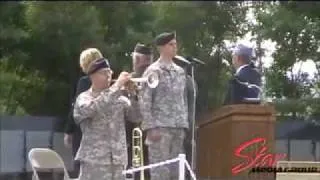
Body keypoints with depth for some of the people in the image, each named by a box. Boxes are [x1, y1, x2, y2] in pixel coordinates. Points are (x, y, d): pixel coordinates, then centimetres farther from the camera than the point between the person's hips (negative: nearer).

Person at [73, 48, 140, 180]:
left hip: (117, 161, 5)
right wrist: (117, 86, -20)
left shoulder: (119, 98, 14)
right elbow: (92, 109, -23)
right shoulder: (84, 98, 0)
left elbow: (136, 117, 5)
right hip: (94, 161, -5)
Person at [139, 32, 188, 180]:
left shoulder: (180, 71, 15)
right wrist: (150, 127, -15)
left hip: (178, 128, 6)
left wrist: (184, 124, 12)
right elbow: (145, 101, -8)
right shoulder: (152, 71, -4)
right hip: (160, 127, -6)